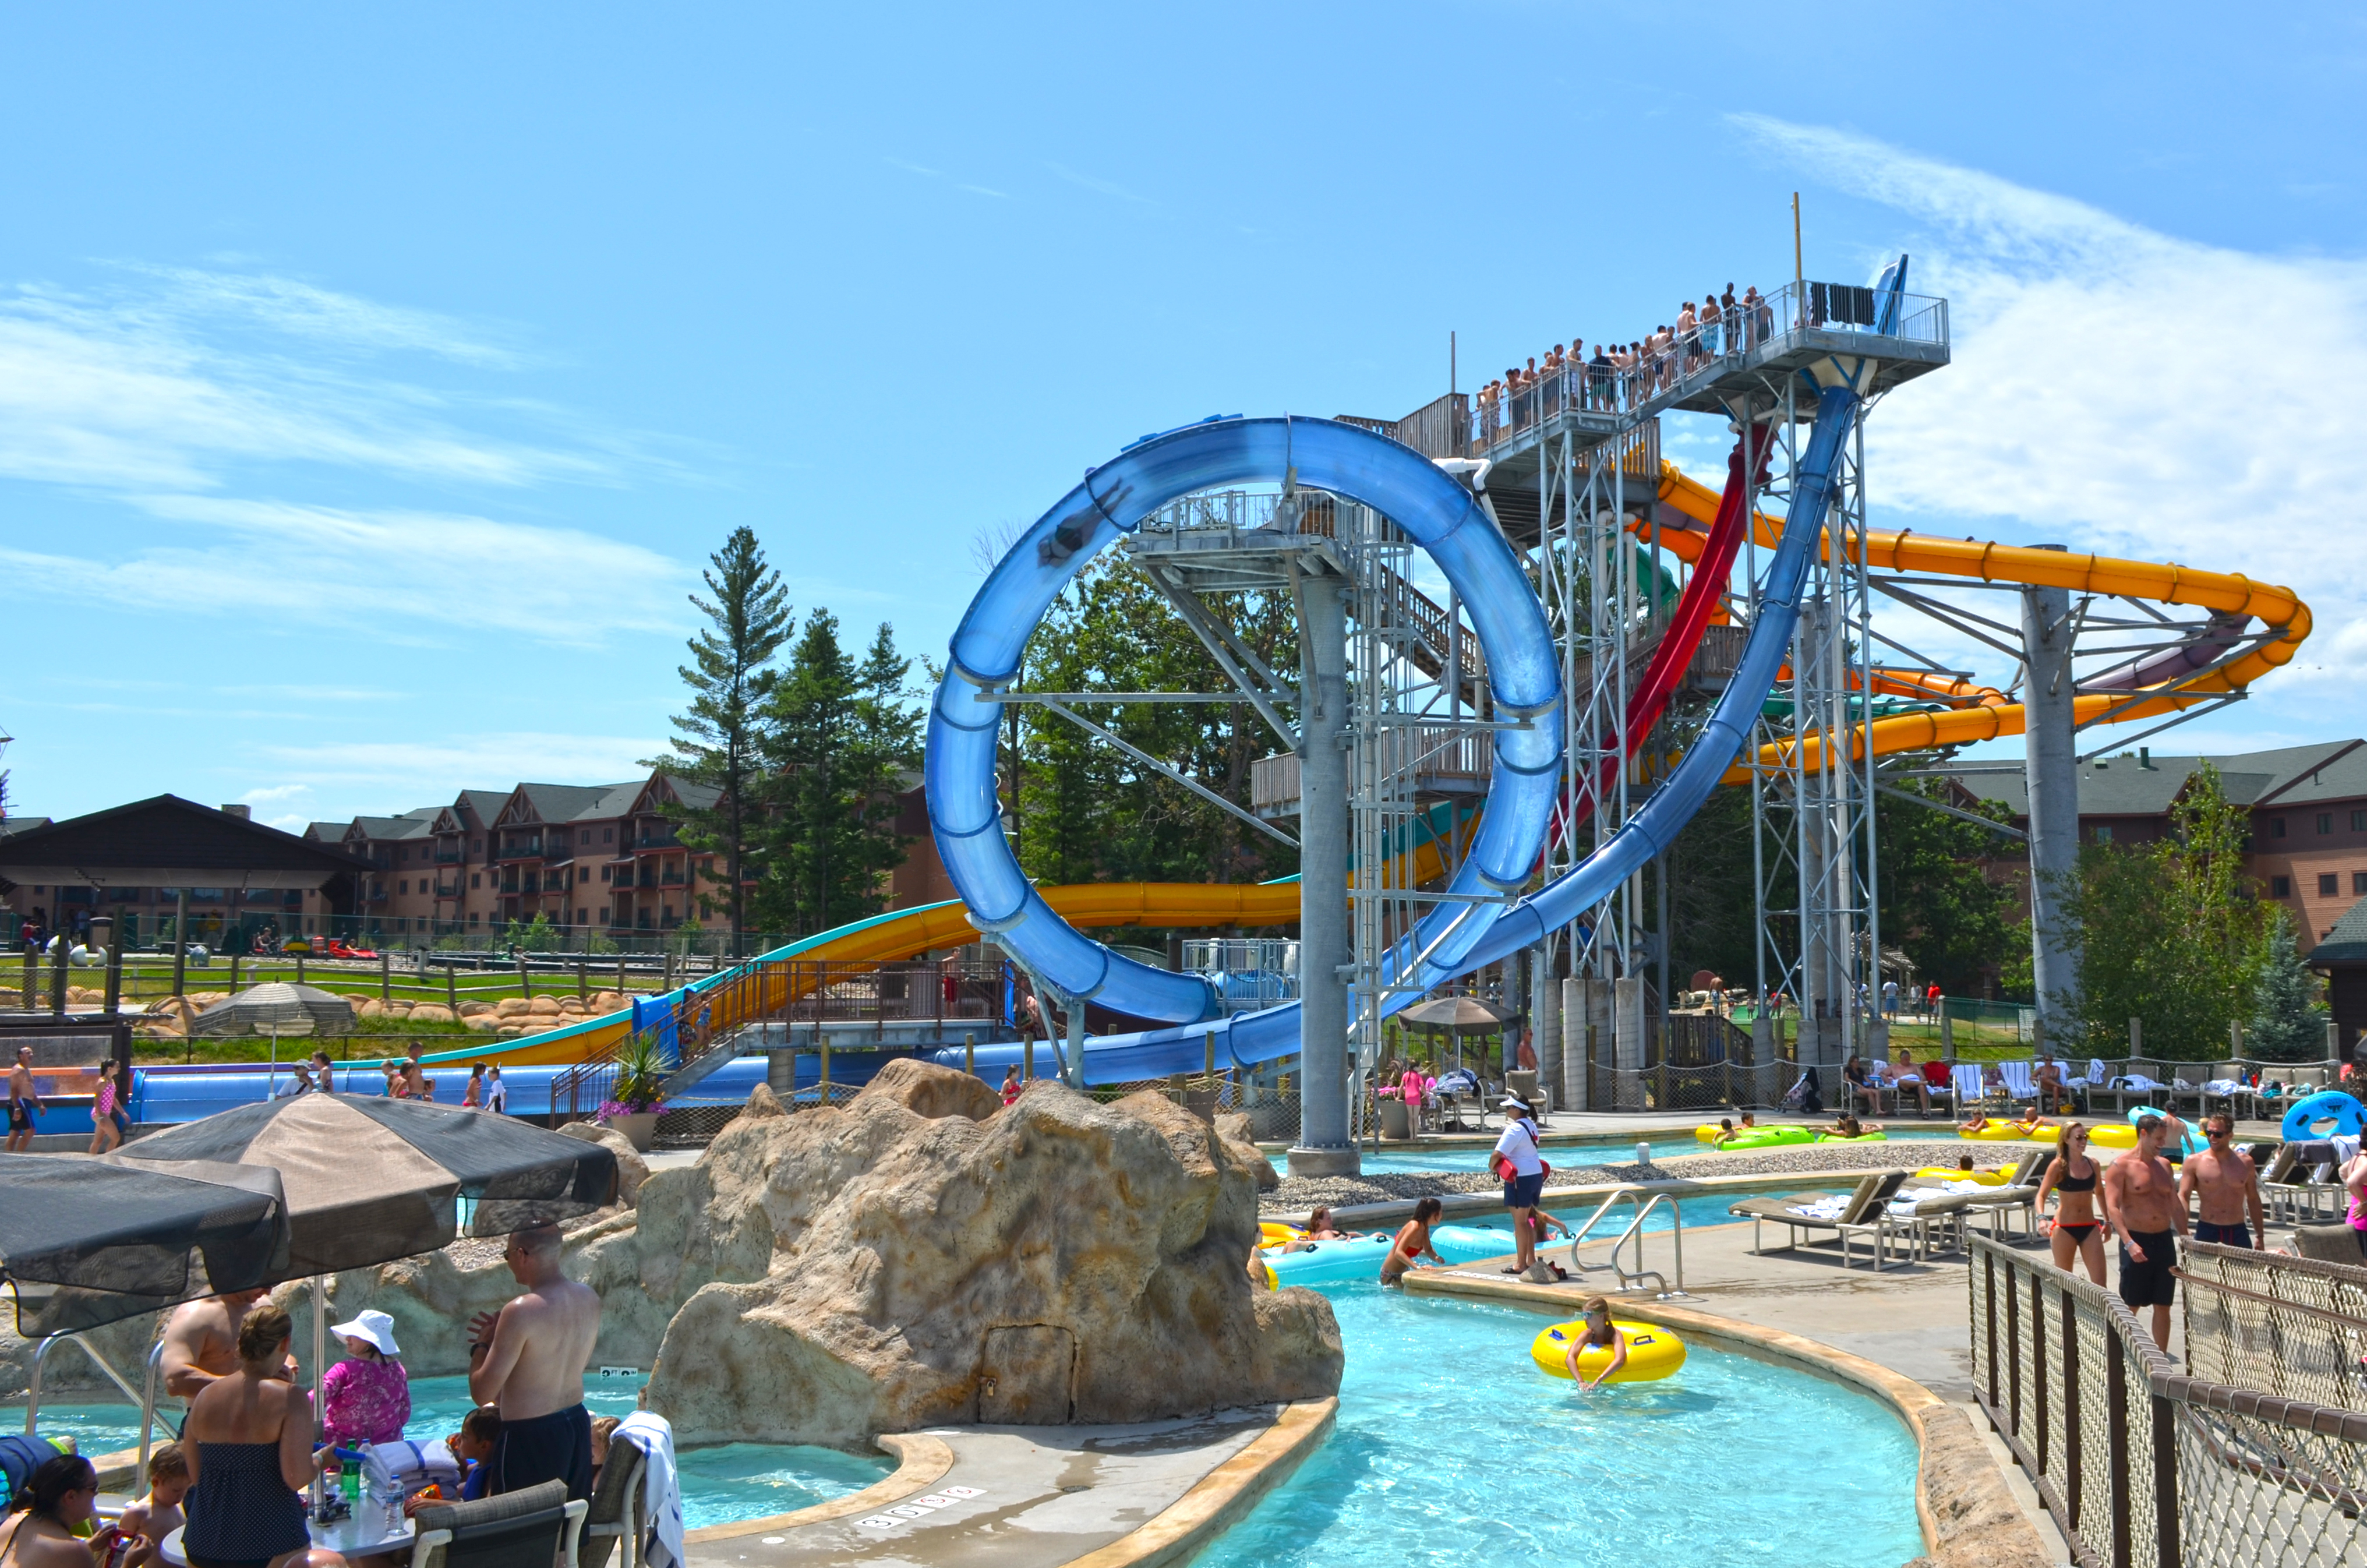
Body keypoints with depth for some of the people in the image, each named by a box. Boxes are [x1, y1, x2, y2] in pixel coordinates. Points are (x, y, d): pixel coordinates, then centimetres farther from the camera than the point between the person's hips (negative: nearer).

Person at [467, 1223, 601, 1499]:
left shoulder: (522, 1311, -21)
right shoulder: (589, 1299, 1)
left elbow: (482, 1393, -18)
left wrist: (482, 1345, 1)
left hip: (531, 1438, -8)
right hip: (578, 1424, 8)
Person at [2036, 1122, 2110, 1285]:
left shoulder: (2093, 1165, 4)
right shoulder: (2058, 1166, -8)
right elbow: (2041, 1195, -12)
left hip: (2090, 1228, 4)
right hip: (2064, 1229, -3)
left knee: (2100, 1282, -2)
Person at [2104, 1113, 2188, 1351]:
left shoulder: (2164, 1165, 12)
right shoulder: (2121, 1166, -8)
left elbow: (2175, 1205, 19)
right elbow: (2112, 1207, -16)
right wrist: (2129, 1243, -25)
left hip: (2164, 1240, 6)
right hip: (2137, 1242, -6)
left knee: (2163, 1306, 8)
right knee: (2130, 1307, 0)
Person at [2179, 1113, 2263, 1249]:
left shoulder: (2245, 1162, 8)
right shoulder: (2194, 1162, -2)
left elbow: (2253, 1199, 16)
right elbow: (2183, 1196, -9)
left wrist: (2260, 1236, 14)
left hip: (2238, 1232, 2)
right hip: (2207, 1231, -2)